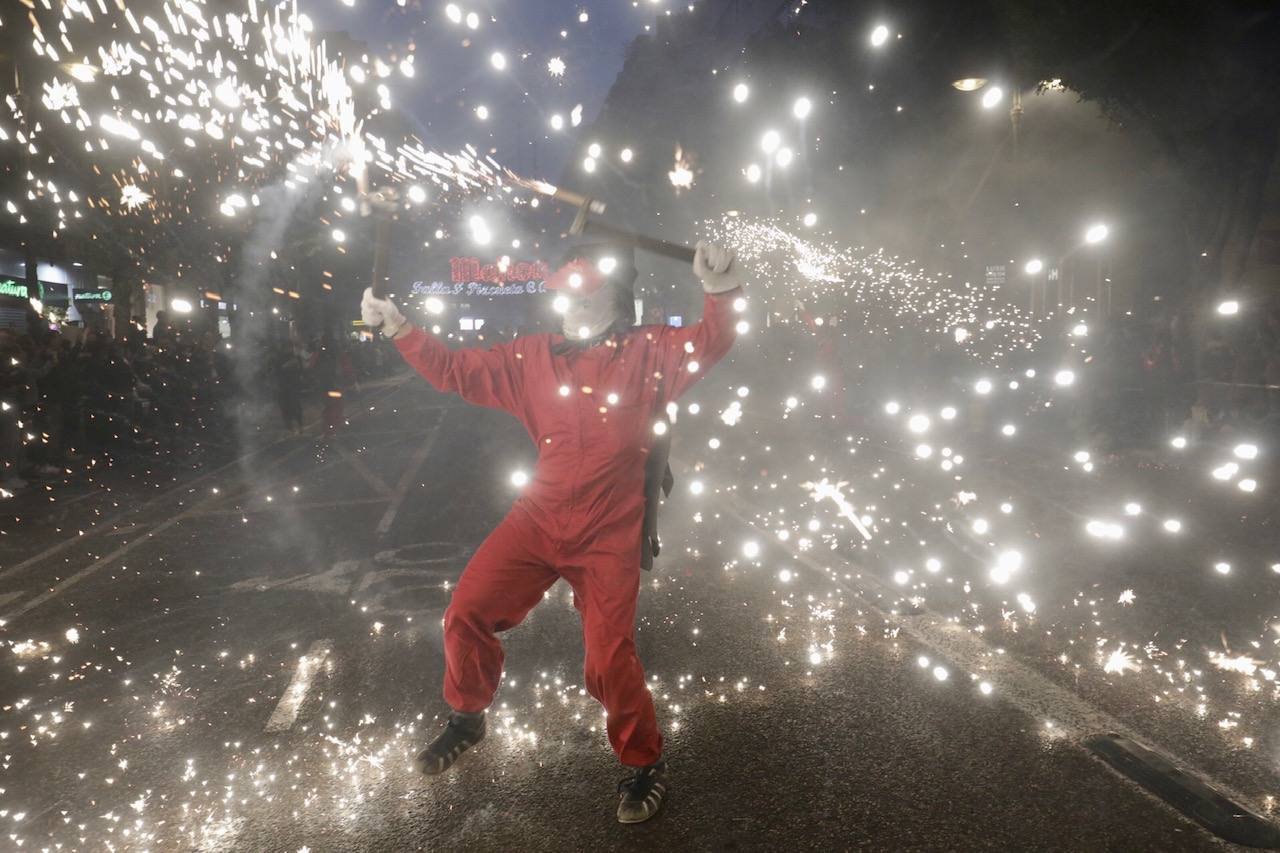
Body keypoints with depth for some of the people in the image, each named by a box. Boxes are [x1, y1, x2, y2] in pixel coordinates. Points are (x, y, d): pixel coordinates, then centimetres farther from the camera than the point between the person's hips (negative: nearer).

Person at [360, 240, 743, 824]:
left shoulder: (648, 353, -3)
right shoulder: (534, 356, 6)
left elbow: (708, 344, -19)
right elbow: (456, 371, 9)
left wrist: (722, 290, -38)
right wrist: (399, 328, 1)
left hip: (608, 534, -3)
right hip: (538, 519, 4)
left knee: (609, 659, -3)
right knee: (466, 613, -1)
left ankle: (644, 763, 25)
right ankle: (466, 717, 29)